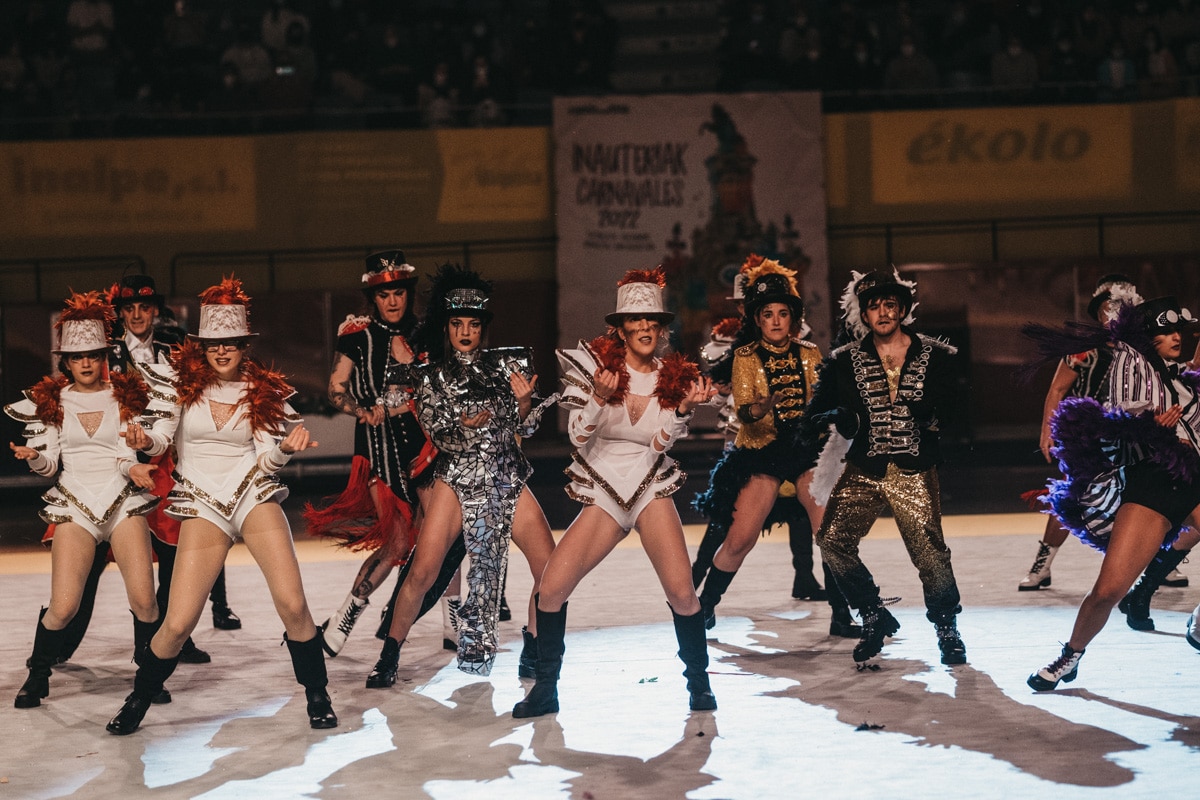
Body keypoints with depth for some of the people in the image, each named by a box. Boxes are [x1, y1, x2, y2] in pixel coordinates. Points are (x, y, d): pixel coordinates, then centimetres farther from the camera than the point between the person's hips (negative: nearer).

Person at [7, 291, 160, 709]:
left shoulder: (125, 396, 5)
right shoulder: (51, 401, 6)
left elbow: (129, 454, -1)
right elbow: (50, 462, 5)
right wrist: (33, 457, -17)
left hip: (124, 502, 0)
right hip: (74, 506, 0)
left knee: (144, 600, -13)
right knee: (63, 607, -11)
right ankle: (37, 677, 12)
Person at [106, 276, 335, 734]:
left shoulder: (261, 390, 5)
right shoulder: (181, 380, 2)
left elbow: (267, 459, 0)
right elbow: (162, 435, -4)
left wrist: (286, 448, -21)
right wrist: (145, 443, -27)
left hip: (253, 495, 1)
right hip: (202, 507, -1)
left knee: (292, 604, -15)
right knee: (178, 623, -7)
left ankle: (317, 698, 4)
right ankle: (137, 703, 17)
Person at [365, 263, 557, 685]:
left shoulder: (506, 365, 7)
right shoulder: (432, 376, 4)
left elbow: (526, 427, 4)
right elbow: (436, 433, -2)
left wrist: (524, 400, -16)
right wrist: (464, 426, -22)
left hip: (507, 480, 2)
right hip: (456, 479, -2)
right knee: (422, 572, -14)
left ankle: (532, 654, 14)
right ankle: (389, 657, 1)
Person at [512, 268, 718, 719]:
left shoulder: (676, 379, 0)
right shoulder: (595, 364, -3)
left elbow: (660, 444, -6)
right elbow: (578, 437, -8)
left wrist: (685, 407, -21)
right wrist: (599, 396, -24)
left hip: (651, 492, 0)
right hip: (602, 497, 0)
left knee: (681, 591, -18)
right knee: (551, 588, -14)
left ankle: (699, 683, 5)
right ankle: (545, 690, 3)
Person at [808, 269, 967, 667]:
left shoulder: (937, 357, 6)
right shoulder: (844, 361, 10)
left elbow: (960, 411, 7)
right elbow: (817, 412, 10)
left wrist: (933, 415, -14)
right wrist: (840, 417, -12)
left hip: (915, 473, -2)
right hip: (863, 470, 2)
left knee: (930, 553, -10)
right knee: (833, 540, -13)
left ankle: (946, 629, 16)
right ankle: (875, 619, 8)